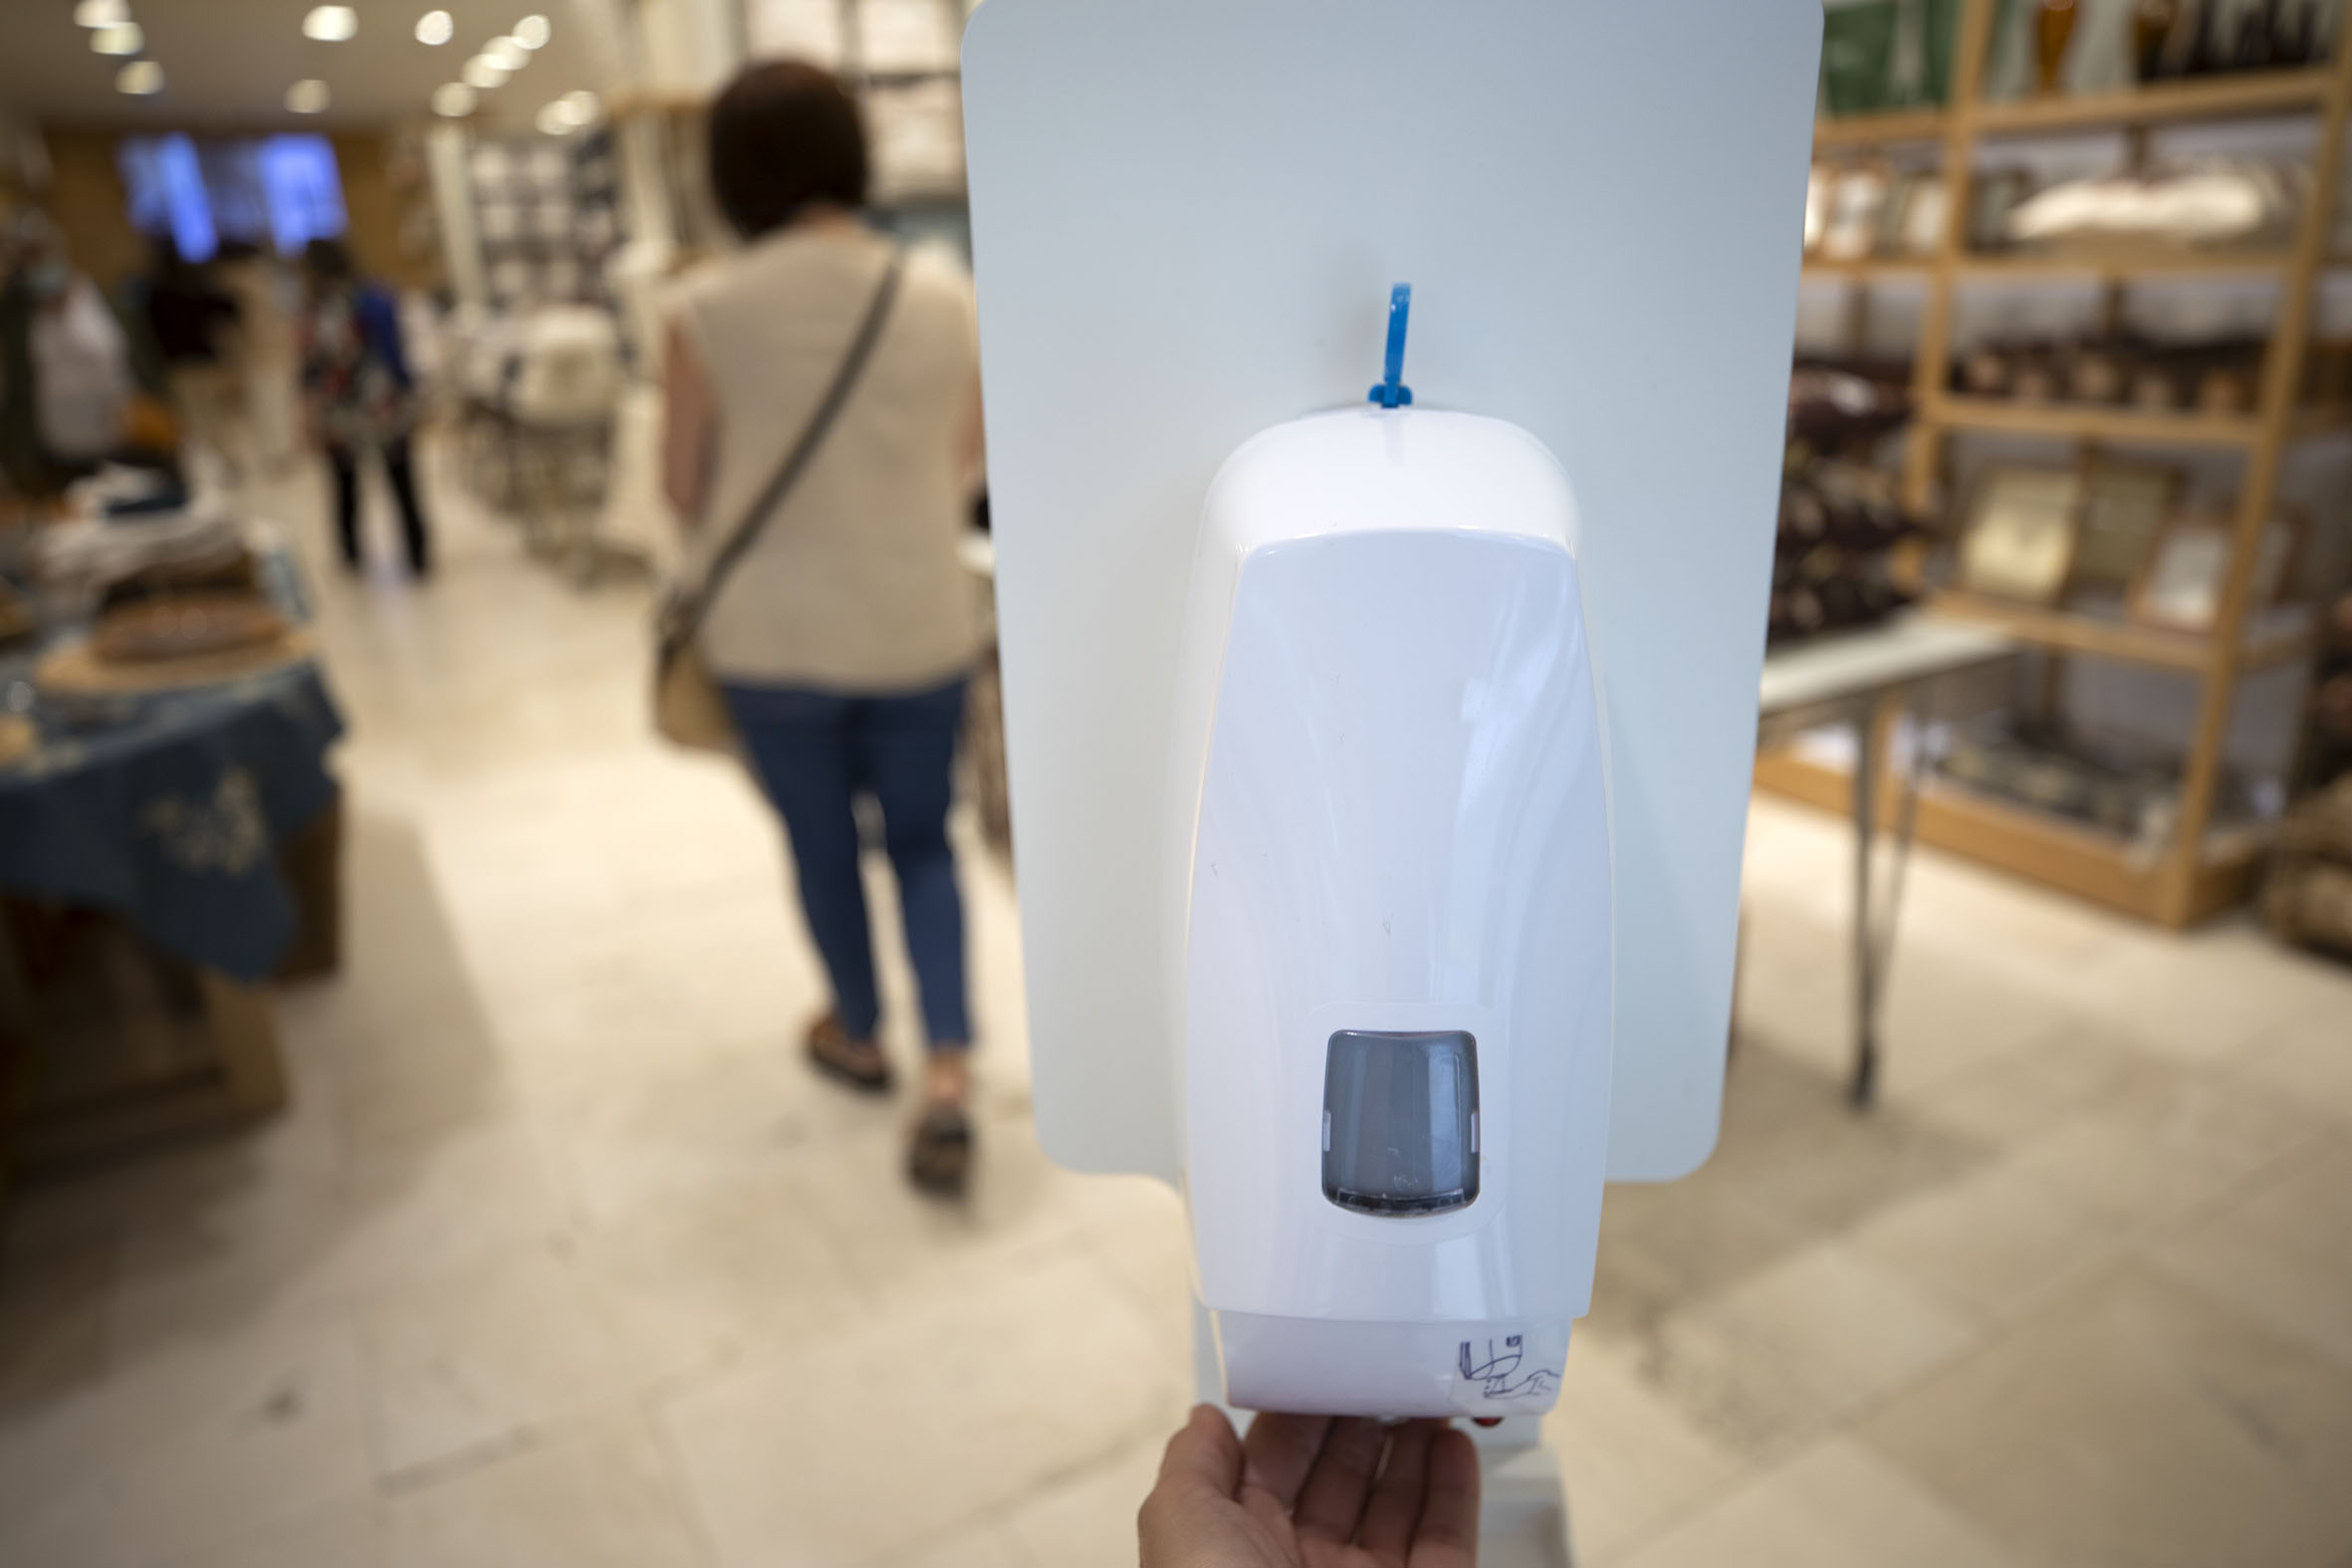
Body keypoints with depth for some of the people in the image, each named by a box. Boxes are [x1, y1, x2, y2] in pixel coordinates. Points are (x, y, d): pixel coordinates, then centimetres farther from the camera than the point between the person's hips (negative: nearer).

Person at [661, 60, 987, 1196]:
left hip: (771, 634, -1)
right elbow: (968, 467, 5)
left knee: (820, 840, 18)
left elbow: (681, 485, 0)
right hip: (919, 625, 2)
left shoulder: (707, 311, -11)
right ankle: (949, 1076, 3)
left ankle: (858, 1035, 38)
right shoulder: (944, 298, -6)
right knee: (921, 839, 16)